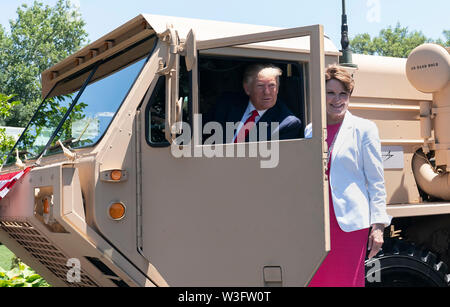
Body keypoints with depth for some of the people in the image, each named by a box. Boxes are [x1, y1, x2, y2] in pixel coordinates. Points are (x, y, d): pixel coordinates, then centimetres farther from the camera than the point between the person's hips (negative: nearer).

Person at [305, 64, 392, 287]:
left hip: (350, 222, -3)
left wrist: (378, 226, -4)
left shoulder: (364, 129, 2)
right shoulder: (310, 131, 12)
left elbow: (376, 181, 2)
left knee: (348, 281, -1)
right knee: (316, 280, 5)